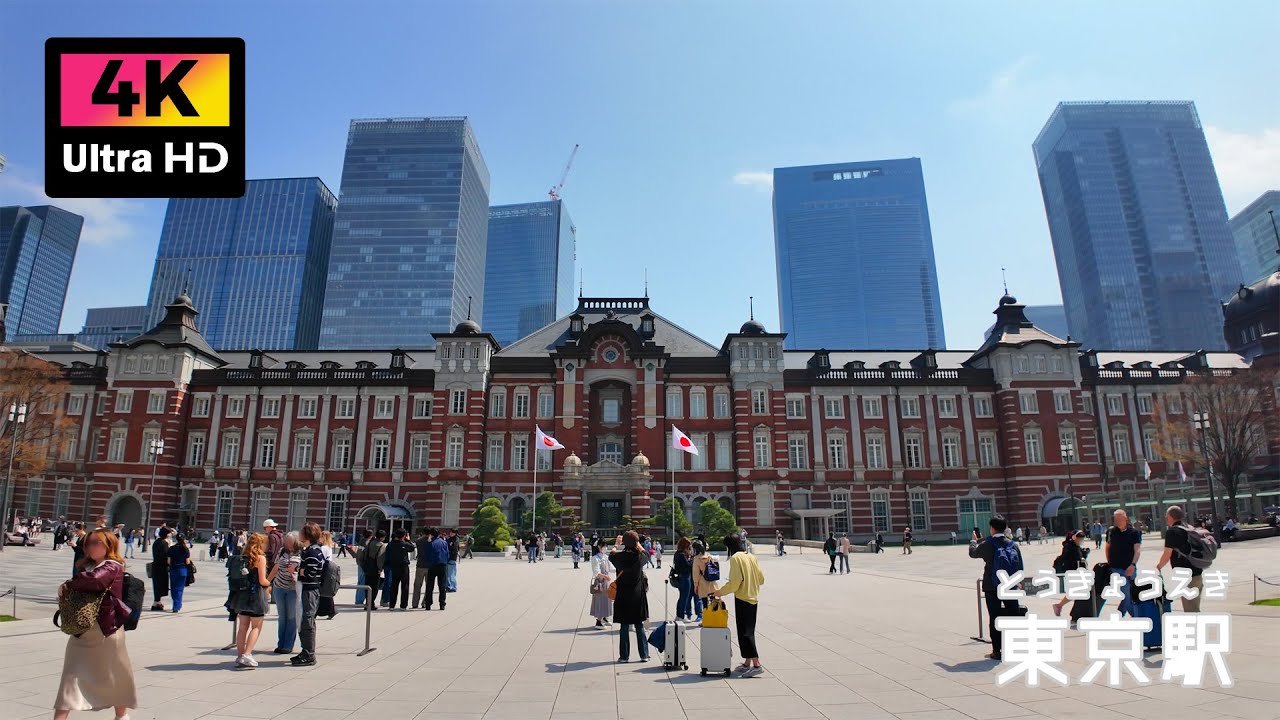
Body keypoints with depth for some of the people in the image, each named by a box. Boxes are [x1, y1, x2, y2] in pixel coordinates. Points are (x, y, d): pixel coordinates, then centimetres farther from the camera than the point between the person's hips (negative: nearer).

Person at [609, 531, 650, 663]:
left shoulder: (620, 556, -11)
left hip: (623, 596, -1)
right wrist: (638, 545, 27)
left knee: (624, 627, 7)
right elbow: (646, 554, 17)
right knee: (639, 626, 10)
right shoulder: (640, 557, -9)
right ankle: (644, 655, 13)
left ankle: (624, 656, 9)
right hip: (638, 595, 1)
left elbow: (611, 556, 14)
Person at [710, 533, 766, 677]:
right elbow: (761, 578, 12)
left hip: (742, 599, -8)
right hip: (754, 598, 8)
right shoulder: (751, 556, 9)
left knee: (745, 633, -4)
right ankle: (747, 663, 21)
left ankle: (756, 665, -9)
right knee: (749, 631, 15)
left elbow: (734, 582, -18)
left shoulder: (735, 558, -13)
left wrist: (720, 592, -6)